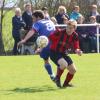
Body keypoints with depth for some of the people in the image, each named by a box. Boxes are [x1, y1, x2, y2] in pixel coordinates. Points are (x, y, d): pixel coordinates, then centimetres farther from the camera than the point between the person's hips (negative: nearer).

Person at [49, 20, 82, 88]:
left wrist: (78, 51, -27)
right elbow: (49, 38, -13)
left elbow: (76, 48, -3)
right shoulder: (59, 32, -22)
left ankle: (66, 83, 33)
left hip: (63, 53, 6)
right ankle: (57, 78, -3)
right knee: (64, 64, -33)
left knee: (73, 70, 6)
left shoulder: (75, 36, -7)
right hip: (54, 53, -6)